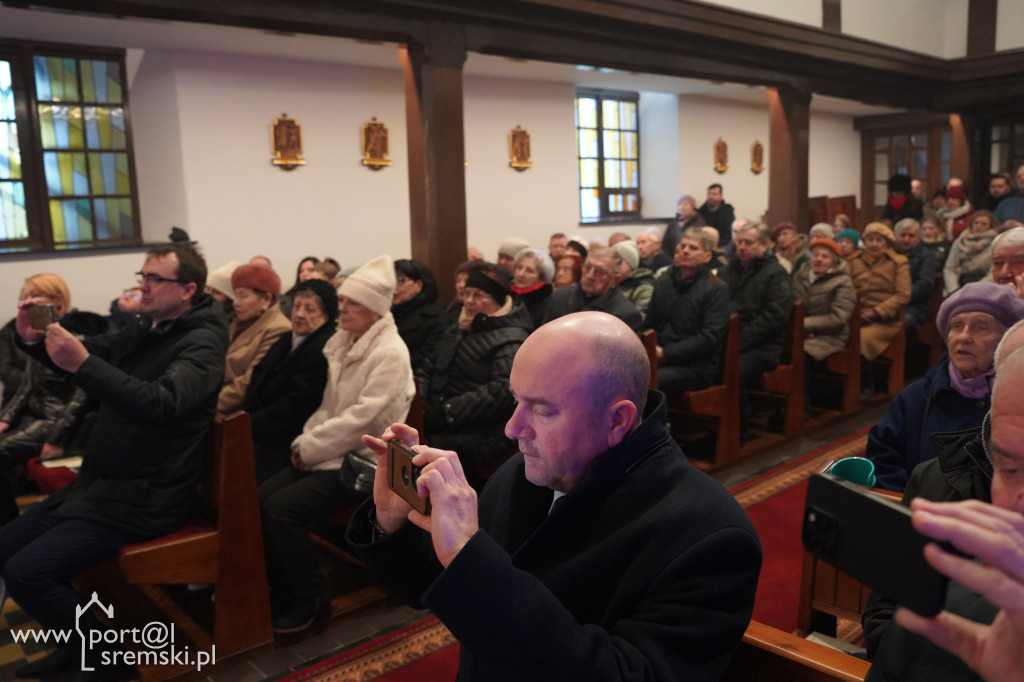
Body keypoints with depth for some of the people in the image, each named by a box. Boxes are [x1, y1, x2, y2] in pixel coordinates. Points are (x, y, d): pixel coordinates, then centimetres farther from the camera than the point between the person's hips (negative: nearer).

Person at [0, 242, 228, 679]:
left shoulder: (202, 343, -15)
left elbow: (160, 404, -32)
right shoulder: (143, 335, 12)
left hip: (146, 497, -9)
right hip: (100, 483, 10)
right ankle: (77, 645, 24)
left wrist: (83, 363, -40)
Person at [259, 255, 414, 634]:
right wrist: (305, 441, -2)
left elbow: (360, 418, -21)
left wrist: (309, 449, -15)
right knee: (261, 498, -9)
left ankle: (310, 602, -1)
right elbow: (328, 406, 14)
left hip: (363, 460, -8)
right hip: (330, 450, 8)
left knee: (283, 508, -21)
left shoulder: (390, 353, -15)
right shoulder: (343, 343, 11)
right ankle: (283, 591, 8)